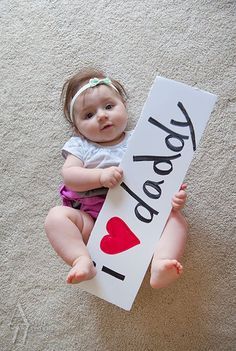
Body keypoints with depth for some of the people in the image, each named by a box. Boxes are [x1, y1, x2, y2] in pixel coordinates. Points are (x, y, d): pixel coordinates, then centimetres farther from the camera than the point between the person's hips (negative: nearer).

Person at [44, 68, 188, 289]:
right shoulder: (80, 146, 9)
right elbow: (69, 175, -7)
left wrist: (174, 194, -17)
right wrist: (101, 176, -24)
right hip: (92, 222, 0)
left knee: (176, 218, -21)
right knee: (56, 216, -22)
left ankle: (160, 265, -40)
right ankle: (82, 261, -33)